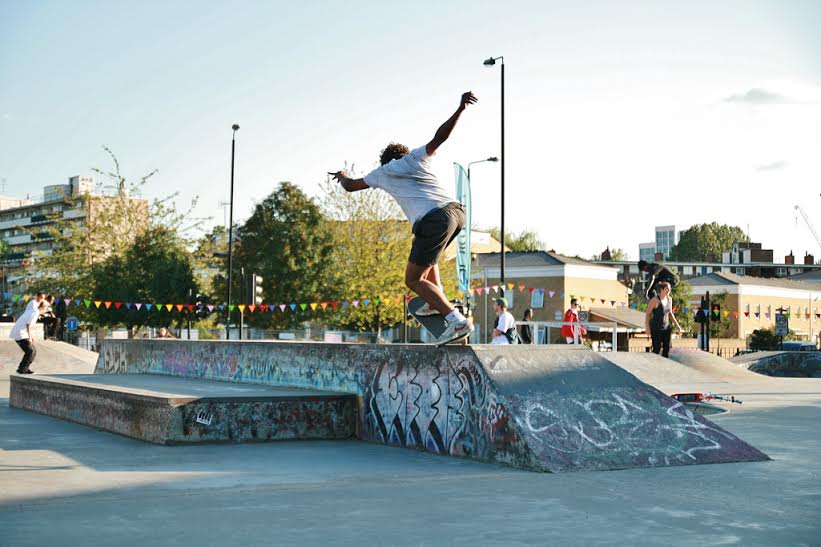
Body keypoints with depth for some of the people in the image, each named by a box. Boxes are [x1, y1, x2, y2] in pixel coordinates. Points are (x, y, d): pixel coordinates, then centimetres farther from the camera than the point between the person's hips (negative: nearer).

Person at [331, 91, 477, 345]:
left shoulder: (381, 172, 19)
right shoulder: (416, 157, 24)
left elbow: (350, 186, 33)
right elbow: (439, 136, 7)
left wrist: (342, 176, 55)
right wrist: (460, 109, 6)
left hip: (434, 220, -6)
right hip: (457, 210, 6)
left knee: (413, 280, 1)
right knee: (427, 257, 33)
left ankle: (457, 321, -13)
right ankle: (437, 301, 18)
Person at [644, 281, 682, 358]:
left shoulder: (669, 299, 6)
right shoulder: (655, 300, -15)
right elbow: (648, 313, -10)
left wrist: (677, 325, 13)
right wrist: (647, 326, -16)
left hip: (667, 327, 7)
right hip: (656, 328, -7)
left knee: (667, 348, 8)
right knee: (657, 349, -4)